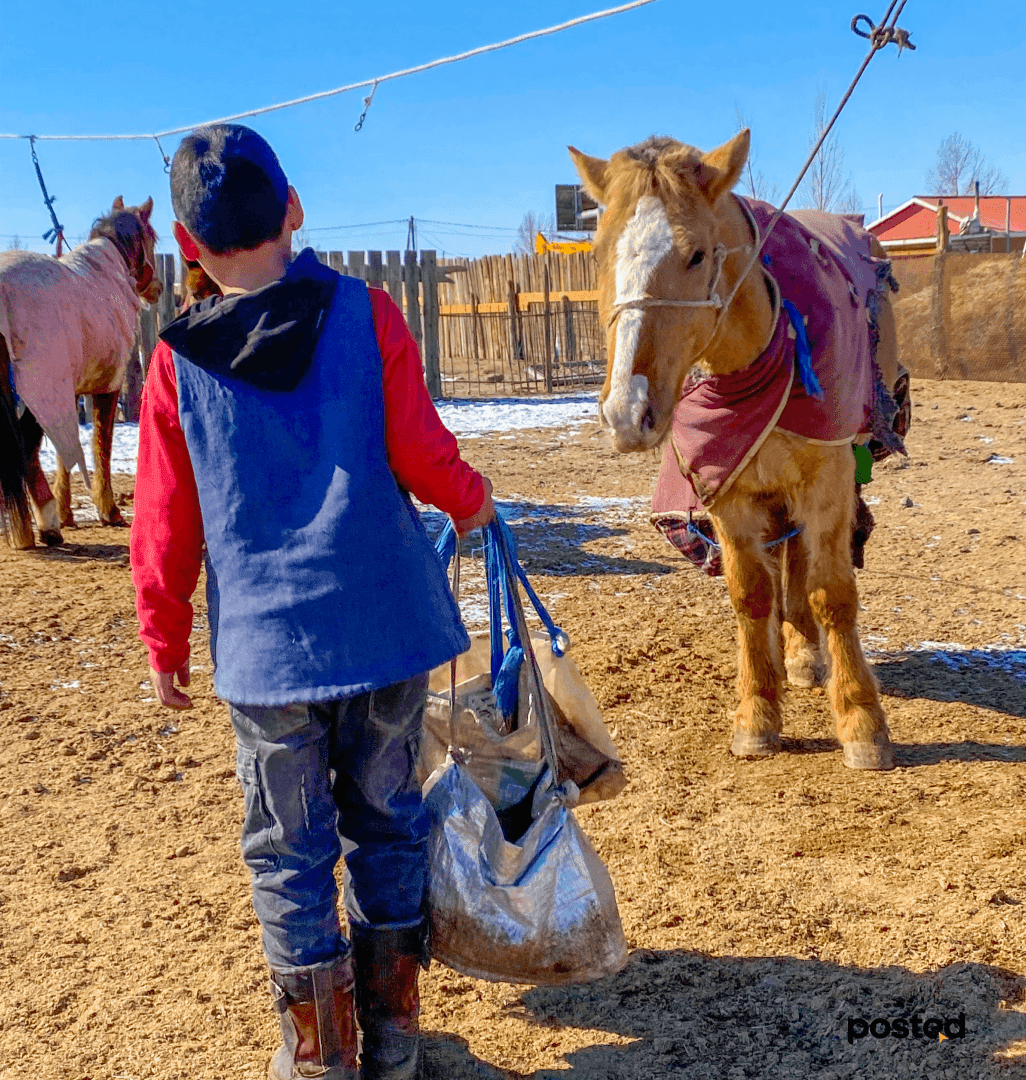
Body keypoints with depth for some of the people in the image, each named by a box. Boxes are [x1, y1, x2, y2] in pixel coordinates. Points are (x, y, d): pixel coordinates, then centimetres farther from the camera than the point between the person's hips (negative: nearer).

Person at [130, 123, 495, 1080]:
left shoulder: (178, 361, -3)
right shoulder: (364, 313, -4)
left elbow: (164, 523, 0)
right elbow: (419, 452, -7)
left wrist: (165, 645, 12)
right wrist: (470, 501, 14)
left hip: (265, 641, -1)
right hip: (386, 616, 1)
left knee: (288, 844, 12)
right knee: (386, 818, 16)